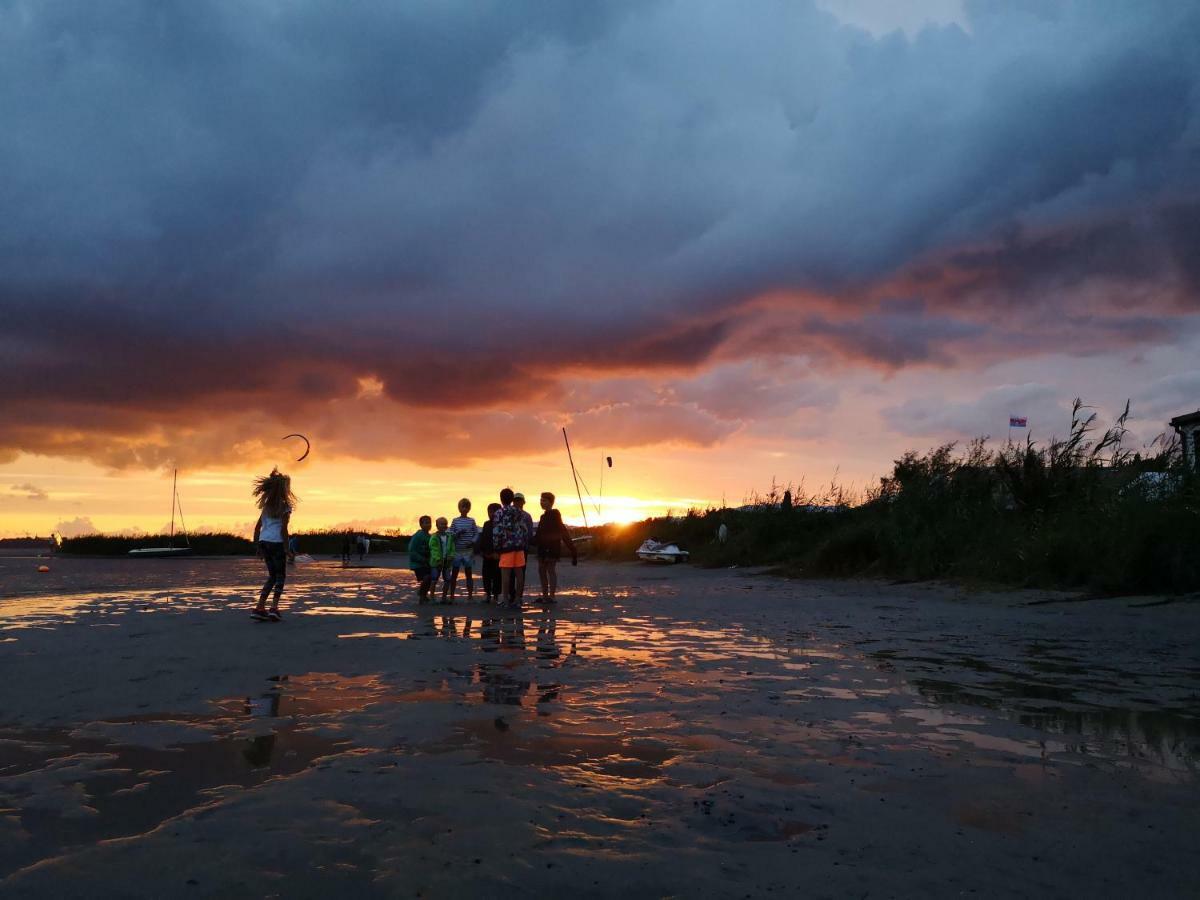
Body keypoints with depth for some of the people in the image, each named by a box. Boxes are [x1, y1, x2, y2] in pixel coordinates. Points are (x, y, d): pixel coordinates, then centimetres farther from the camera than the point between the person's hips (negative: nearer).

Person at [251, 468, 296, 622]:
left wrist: (257, 546, 17)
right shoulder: (285, 506, -6)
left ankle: (260, 608, 8)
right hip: (277, 543, -6)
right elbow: (283, 529, -13)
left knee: (272, 575, 15)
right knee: (280, 576, 4)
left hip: (264, 542, 6)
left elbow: (257, 526, 13)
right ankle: (274, 608, -7)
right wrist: (287, 548, -10)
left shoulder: (267, 505, 15)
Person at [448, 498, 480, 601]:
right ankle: (451, 595, 11)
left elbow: (476, 534, 3)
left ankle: (470, 595, 9)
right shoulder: (455, 520, 5)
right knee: (454, 573, 4)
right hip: (457, 550, 0)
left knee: (468, 573, 4)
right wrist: (458, 533, -16)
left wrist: (472, 541, -14)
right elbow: (450, 535, 2)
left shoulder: (472, 521, 5)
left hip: (468, 550, 0)